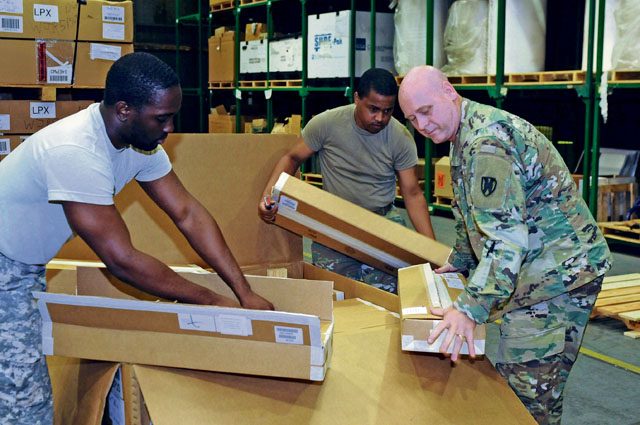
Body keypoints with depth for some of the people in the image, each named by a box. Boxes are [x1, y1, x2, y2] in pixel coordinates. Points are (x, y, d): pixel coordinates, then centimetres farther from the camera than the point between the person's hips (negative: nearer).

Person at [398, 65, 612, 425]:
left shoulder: (486, 141, -23)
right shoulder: (468, 135, 12)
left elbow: (506, 236, -29)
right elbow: (472, 213, 26)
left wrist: (470, 308, -32)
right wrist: (460, 261, 31)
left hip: (558, 271, -11)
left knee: (526, 391, -8)